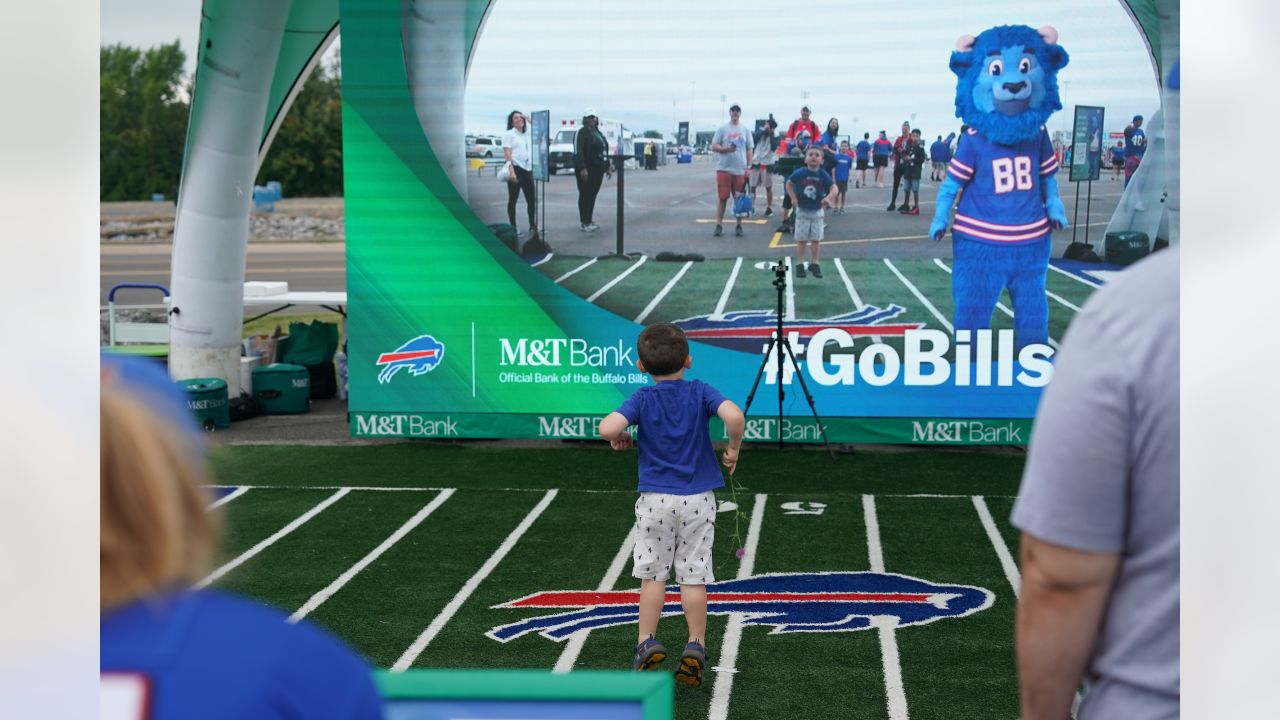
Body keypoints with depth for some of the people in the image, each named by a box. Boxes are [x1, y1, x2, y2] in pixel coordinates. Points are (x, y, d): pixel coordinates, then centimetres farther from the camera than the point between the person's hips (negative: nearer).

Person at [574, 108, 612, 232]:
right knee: (585, 195, -5)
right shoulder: (582, 132, -9)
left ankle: (589, 221, 18)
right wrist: (582, 168, -27)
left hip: (598, 169, 8)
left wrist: (608, 167, 22)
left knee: (592, 195, 11)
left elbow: (604, 151, 25)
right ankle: (584, 223, -3)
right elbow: (578, 151, -18)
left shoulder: (598, 133, 19)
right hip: (587, 170, -8)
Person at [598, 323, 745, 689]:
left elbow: (607, 428, -22)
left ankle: (647, 642, 8)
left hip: (655, 499, 0)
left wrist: (620, 438, 0)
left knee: (653, 574, 10)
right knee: (694, 576, 5)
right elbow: (735, 417, -22)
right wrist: (734, 449, -4)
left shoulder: (642, 399, -5)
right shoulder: (700, 392, -4)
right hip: (698, 499, 1)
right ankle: (696, 646, 2)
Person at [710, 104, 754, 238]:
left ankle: (739, 225, 12)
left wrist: (749, 167, 2)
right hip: (724, 168, -2)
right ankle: (719, 225, 3)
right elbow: (714, 146, 1)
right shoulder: (722, 128, 4)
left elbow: (749, 150, 11)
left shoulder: (745, 130, 10)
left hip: (740, 170, 2)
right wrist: (726, 149, -16)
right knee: (722, 198, -2)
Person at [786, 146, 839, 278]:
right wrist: (793, 198, -9)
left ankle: (814, 264, 20)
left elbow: (834, 188, -15)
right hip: (802, 211, -1)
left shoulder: (823, 175, -11)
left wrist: (828, 198, -33)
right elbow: (789, 184, 0)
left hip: (817, 211, 1)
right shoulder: (800, 173, -12)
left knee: (816, 240, 7)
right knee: (801, 239, 4)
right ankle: (800, 265, 13)